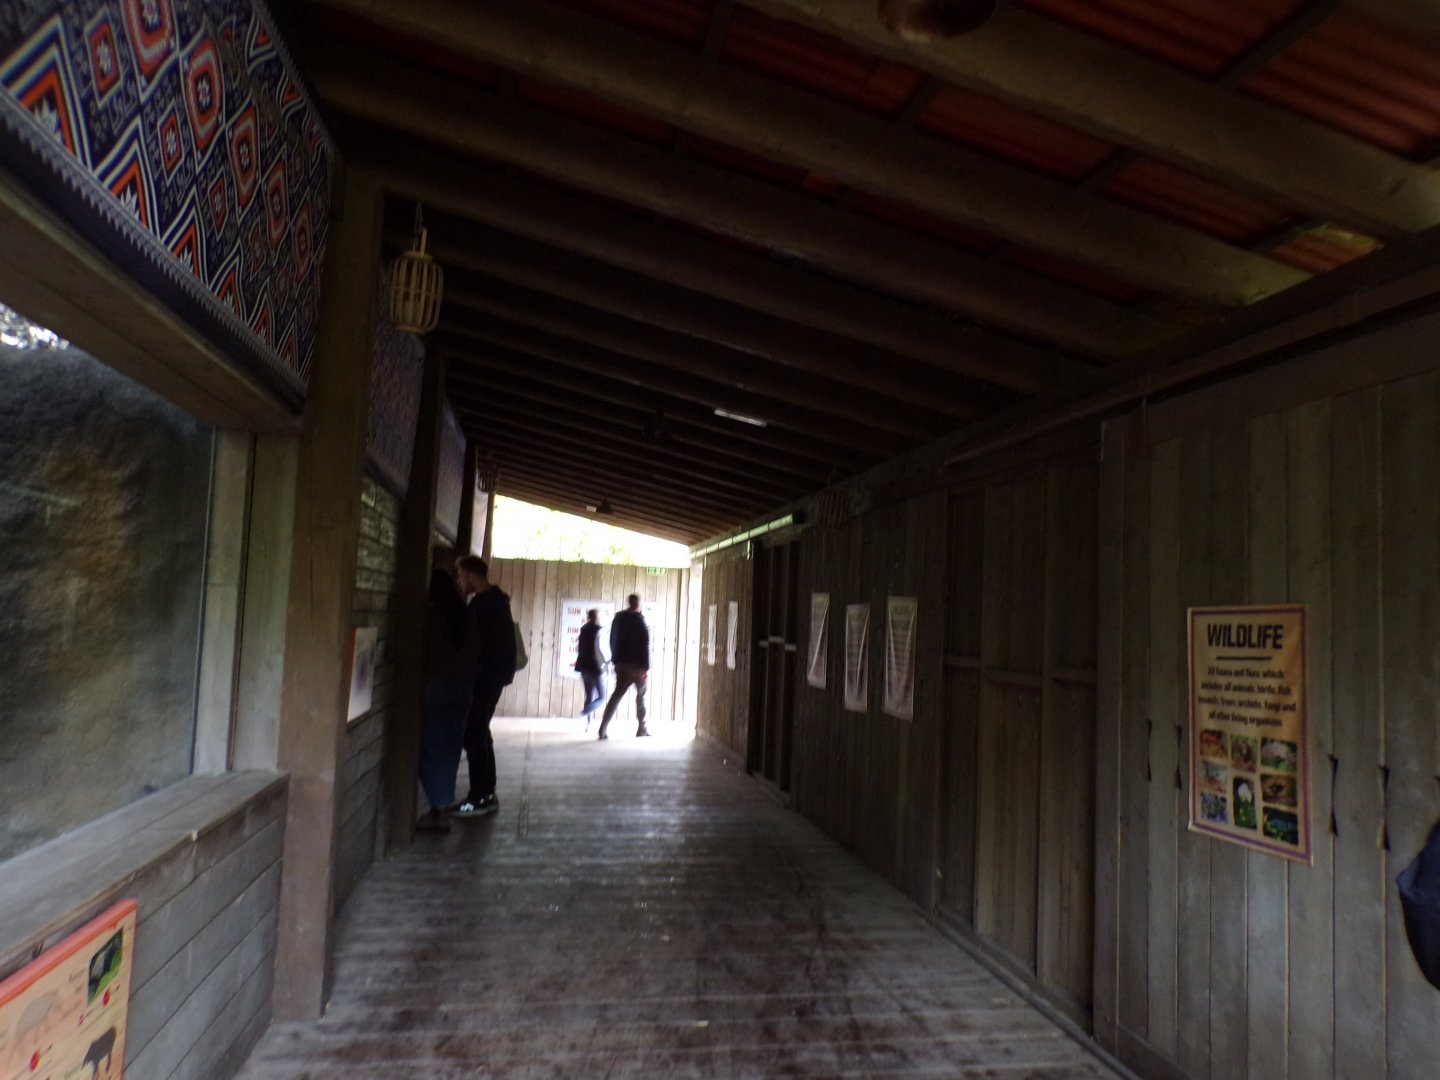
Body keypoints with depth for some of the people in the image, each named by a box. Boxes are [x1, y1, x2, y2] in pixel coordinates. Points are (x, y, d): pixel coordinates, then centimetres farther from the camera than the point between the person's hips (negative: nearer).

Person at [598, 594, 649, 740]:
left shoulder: (618, 618, 8)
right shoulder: (640, 620, -9)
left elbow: (612, 641, 11)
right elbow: (645, 644, -14)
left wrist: (615, 661, 16)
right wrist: (646, 667, -13)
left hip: (621, 663, 4)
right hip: (637, 664, -4)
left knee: (617, 694, 2)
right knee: (641, 695, 11)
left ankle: (603, 728, -11)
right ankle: (642, 728, 16)